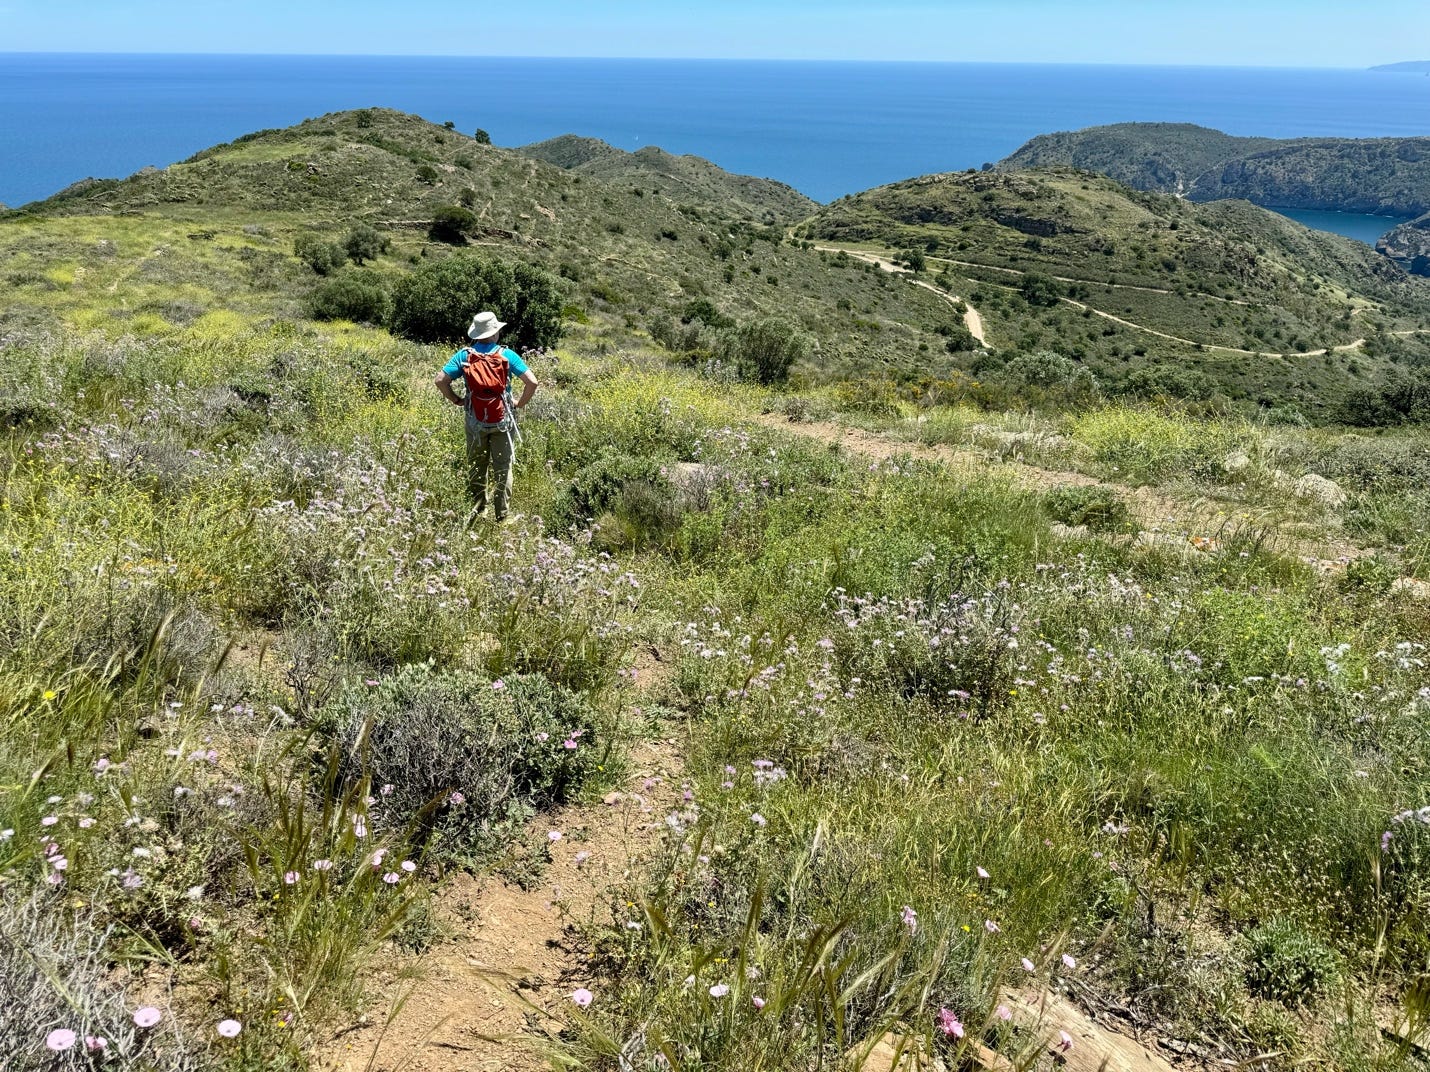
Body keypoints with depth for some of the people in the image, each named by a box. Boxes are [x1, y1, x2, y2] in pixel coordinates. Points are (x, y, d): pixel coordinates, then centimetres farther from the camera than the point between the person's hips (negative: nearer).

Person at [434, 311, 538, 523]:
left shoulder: (464, 355, -3)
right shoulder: (506, 355, -7)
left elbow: (441, 380, -10)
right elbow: (532, 382, -13)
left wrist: (456, 400, 4)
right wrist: (521, 402, 3)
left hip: (475, 422, 1)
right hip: (502, 421, -1)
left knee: (475, 466, 17)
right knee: (502, 468, 8)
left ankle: (477, 506, 22)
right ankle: (501, 515, 13)